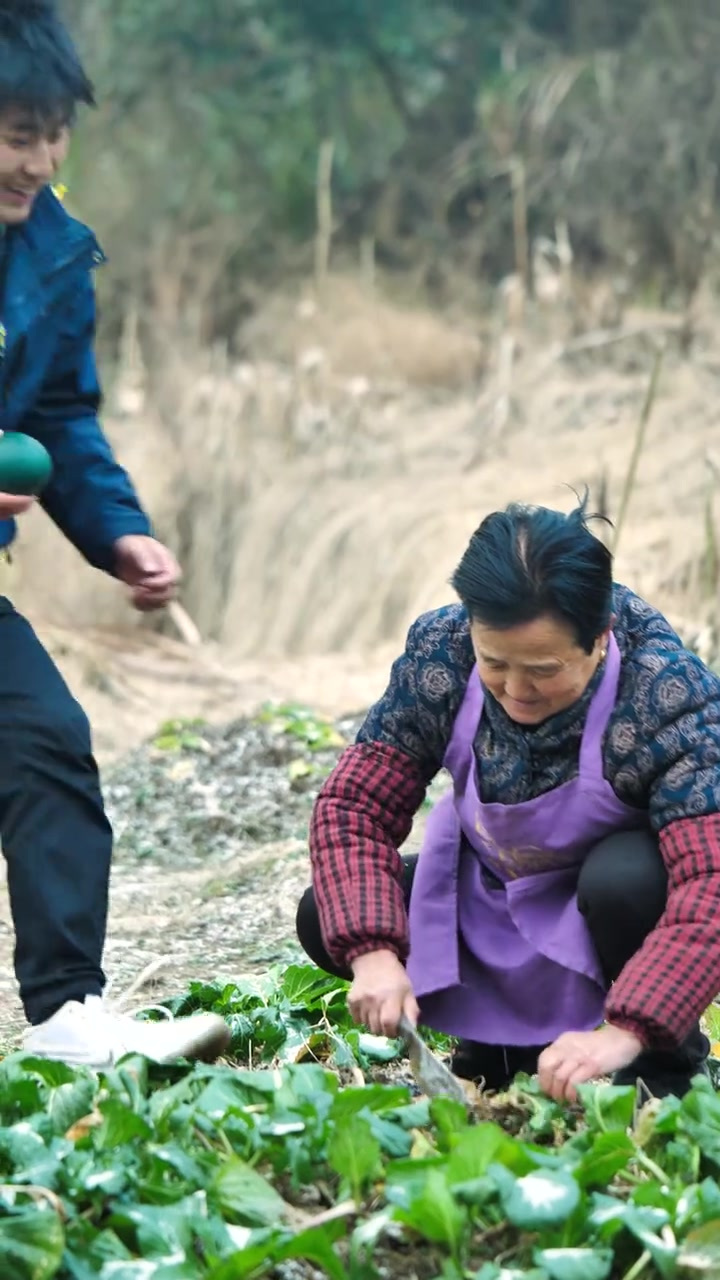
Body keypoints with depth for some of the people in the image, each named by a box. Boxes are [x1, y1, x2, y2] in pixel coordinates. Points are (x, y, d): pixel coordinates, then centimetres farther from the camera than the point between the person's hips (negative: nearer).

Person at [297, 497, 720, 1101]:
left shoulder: (671, 694, -32)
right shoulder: (438, 651, -21)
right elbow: (354, 805, -17)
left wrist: (623, 1034, -50)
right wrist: (373, 954, -34)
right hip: (489, 896, 4)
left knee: (624, 880, -37)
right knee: (326, 920, -14)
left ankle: (669, 1058, -9)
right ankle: (502, 1036, 6)